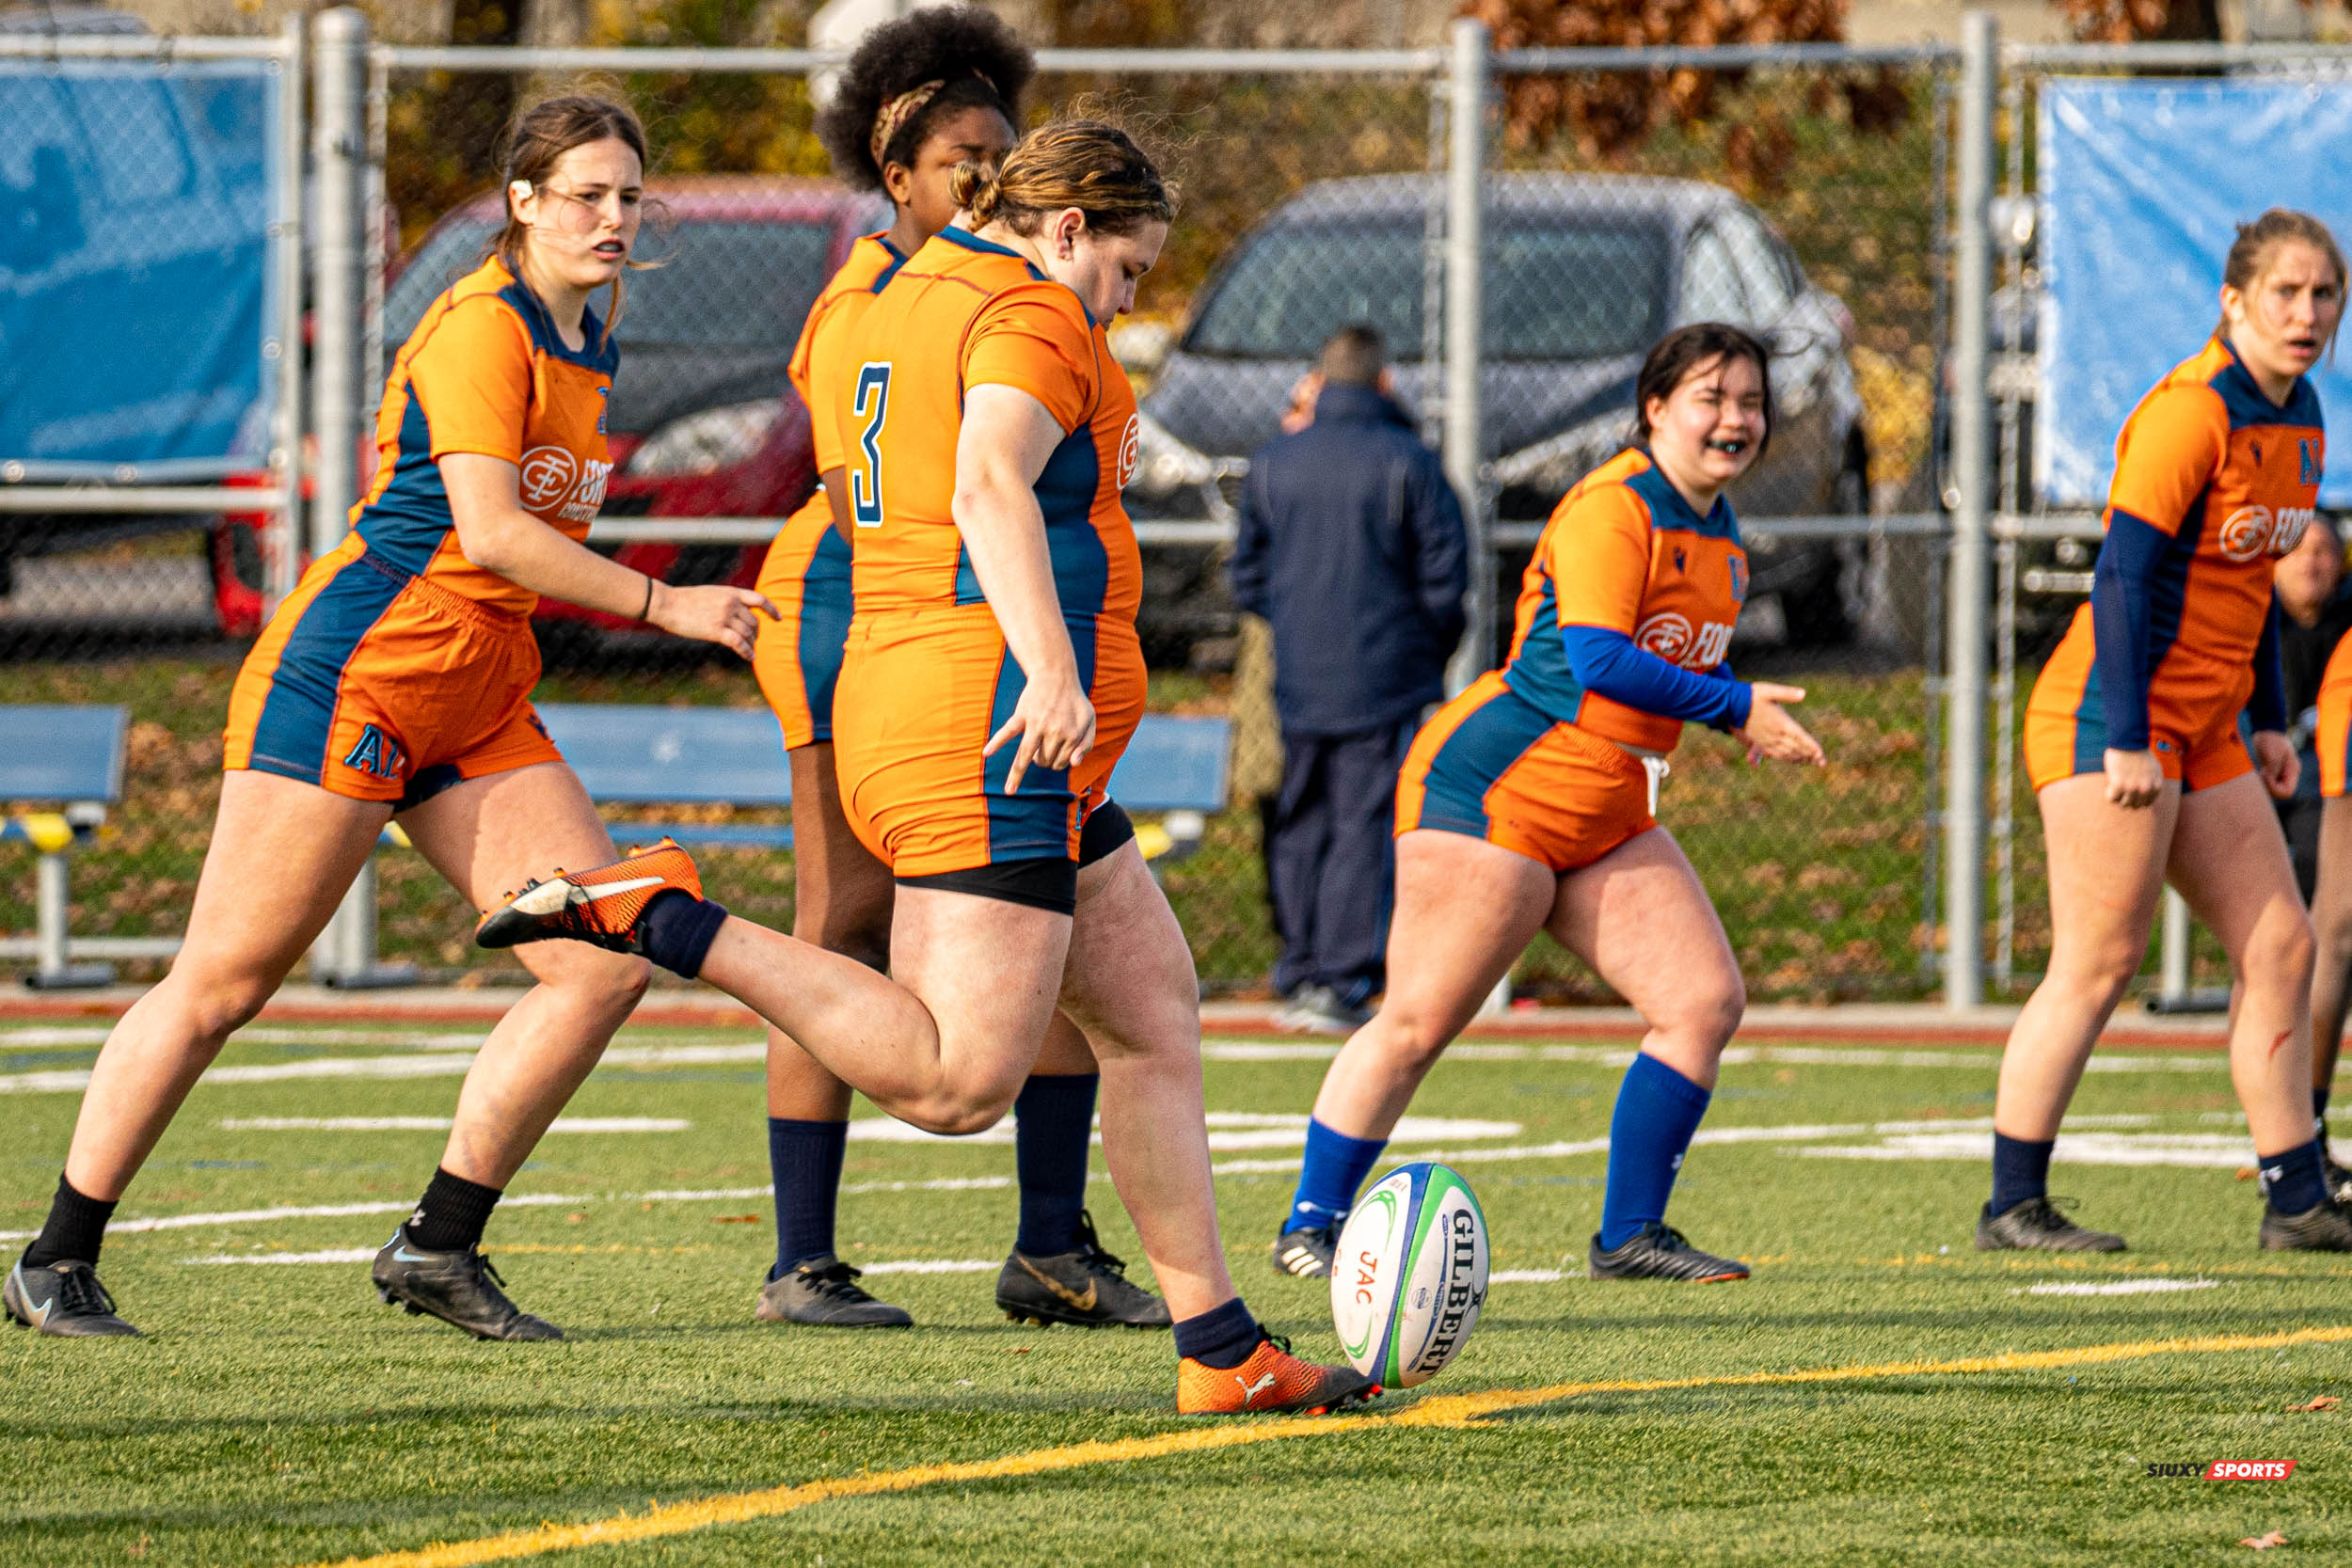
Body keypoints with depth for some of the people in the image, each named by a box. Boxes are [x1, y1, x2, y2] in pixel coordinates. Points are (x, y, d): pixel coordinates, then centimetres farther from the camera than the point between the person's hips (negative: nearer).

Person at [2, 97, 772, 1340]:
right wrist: (662, 606, -20)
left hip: (478, 702, 9)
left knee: (608, 963, -6)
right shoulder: (480, 328, -14)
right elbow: (491, 530, -22)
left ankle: (438, 1246, 1)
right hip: (356, 668, -9)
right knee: (223, 981, -5)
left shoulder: (587, 340, 14)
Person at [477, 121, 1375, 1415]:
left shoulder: (907, 301, 22)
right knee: (955, 1084, -18)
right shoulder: (1034, 316, -8)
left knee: (1156, 1017, 13)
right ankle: (661, 919, -17)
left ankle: (1220, 1350, 12)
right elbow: (991, 490, -25)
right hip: (992, 731, -11)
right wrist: (1053, 670, -36)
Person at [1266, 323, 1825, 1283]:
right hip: (1498, 788, -9)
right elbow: (1599, 663, -26)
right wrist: (1735, 708, -22)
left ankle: (1629, 1236, 7)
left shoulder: (1719, 534, 13)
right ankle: (1313, 1223, 5)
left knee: (1705, 1001, -1)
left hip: (1608, 816, 9)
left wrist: (1747, 716, 13)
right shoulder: (1612, 510, -16)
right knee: (1419, 1023, -7)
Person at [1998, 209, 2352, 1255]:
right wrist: (2126, 736, -23)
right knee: (2099, 962, -9)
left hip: (2202, 730, 9)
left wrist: (2266, 720, 19)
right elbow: (2125, 572, -20)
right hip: (2112, 721, -9)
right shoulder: (2191, 413, -16)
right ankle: (2012, 1205, -5)